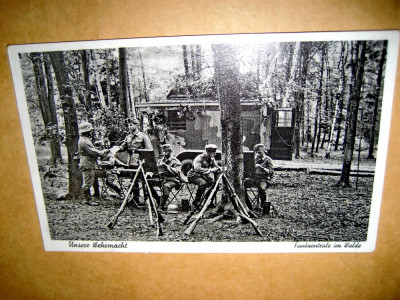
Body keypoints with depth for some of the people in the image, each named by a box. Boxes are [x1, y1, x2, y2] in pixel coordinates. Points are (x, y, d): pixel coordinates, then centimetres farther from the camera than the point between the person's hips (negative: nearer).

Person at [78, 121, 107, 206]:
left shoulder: (86, 139, 18)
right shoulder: (83, 141, -18)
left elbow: (92, 149, 21)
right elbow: (93, 152, -22)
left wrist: (100, 151, 8)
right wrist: (103, 152, -10)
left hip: (89, 164, 11)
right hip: (87, 165, -11)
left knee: (88, 182, 16)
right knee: (87, 182, -4)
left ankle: (89, 198, 24)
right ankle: (87, 199, 4)